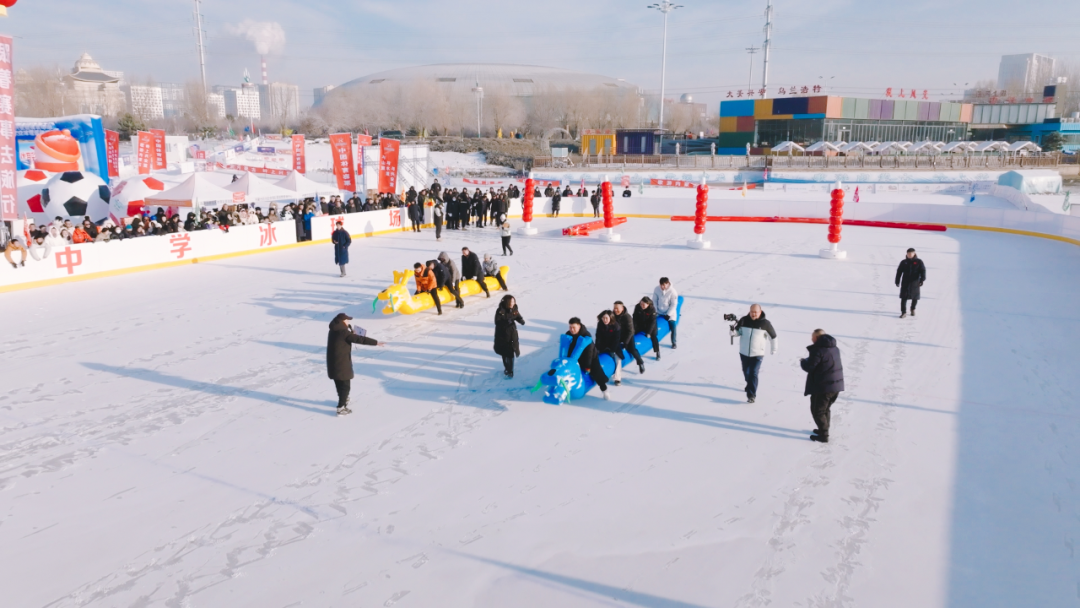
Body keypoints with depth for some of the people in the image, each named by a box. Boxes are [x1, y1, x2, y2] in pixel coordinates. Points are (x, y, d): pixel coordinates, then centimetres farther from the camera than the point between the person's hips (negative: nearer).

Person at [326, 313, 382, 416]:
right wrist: (376, 342, -23)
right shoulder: (344, 332, -21)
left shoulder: (334, 330, 6)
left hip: (333, 363, 9)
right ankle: (341, 408, 0)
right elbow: (360, 339, -24)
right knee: (345, 385, 1)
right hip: (342, 364, -9)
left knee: (339, 384, 25)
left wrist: (352, 334, 29)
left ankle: (343, 400, 44)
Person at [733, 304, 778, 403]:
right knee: (746, 372, 20)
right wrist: (733, 331, -22)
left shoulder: (765, 323, -9)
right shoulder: (744, 320, -5)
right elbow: (737, 332, 2)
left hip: (757, 354, -4)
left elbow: (773, 336, 4)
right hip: (744, 352, 4)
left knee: (753, 373, -12)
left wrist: (773, 350, 11)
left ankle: (751, 395, -7)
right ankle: (749, 384, 49)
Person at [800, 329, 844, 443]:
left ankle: (823, 435, 5)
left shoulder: (818, 350, -19)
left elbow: (809, 367, -17)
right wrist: (808, 360, 16)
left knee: (817, 411, 3)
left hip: (823, 387, -9)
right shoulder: (834, 348, 10)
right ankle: (824, 429, 34)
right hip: (836, 385, 9)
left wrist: (802, 361, 4)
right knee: (825, 409, 24)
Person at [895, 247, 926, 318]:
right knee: (904, 297, -7)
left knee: (915, 298, 9)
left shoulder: (919, 262, 0)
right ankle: (904, 312, -4)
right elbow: (899, 272, 9)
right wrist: (897, 281, 7)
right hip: (905, 282, 1)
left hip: (915, 283, -1)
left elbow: (923, 271, -5)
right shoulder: (904, 262, 5)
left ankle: (913, 309, 33)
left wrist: (922, 280, -18)